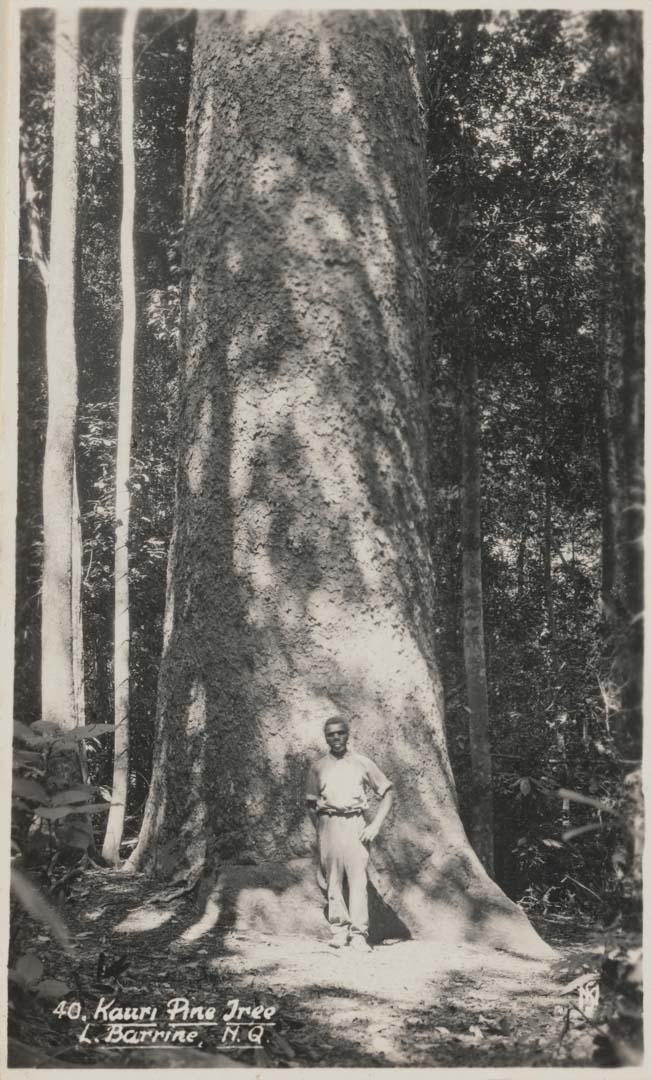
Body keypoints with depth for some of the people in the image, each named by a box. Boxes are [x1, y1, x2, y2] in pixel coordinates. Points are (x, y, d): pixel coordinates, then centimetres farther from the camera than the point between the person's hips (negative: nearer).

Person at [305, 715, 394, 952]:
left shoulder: (362, 763, 7)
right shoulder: (318, 766, 11)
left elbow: (387, 793, 10)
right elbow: (311, 803, 17)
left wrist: (375, 825, 1)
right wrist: (319, 830, 6)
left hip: (355, 824, -1)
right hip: (328, 824, 2)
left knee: (358, 878, -9)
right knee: (332, 880, 0)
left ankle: (359, 934, -9)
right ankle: (339, 929, 8)